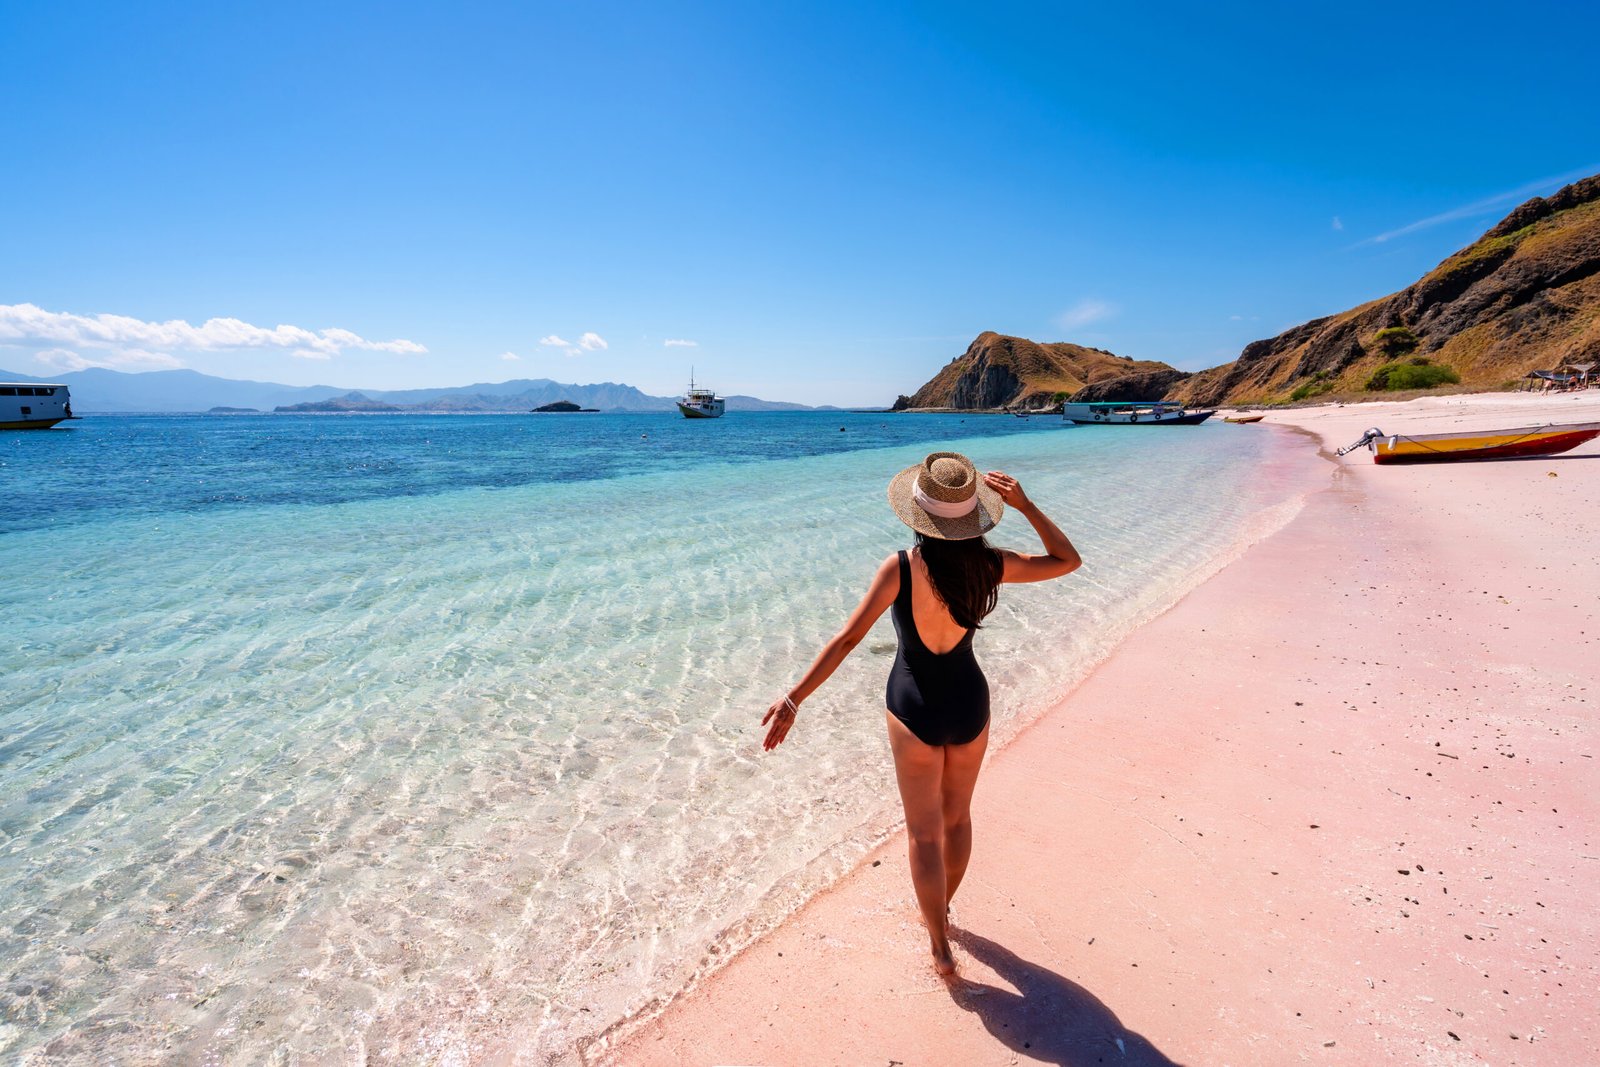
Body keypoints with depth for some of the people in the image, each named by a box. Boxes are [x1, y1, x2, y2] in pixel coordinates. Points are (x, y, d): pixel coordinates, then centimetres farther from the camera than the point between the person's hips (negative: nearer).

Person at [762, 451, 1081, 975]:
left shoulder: (900, 568, -22)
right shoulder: (990, 565, -13)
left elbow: (846, 639, -26)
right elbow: (1068, 560, 2)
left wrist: (793, 699, -24)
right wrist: (1025, 504, -6)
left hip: (915, 710, -4)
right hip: (969, 705, 4)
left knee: (925, 834, 14)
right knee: (957, 817, 26)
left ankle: (941, 947, 26)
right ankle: (939, 910, 48)